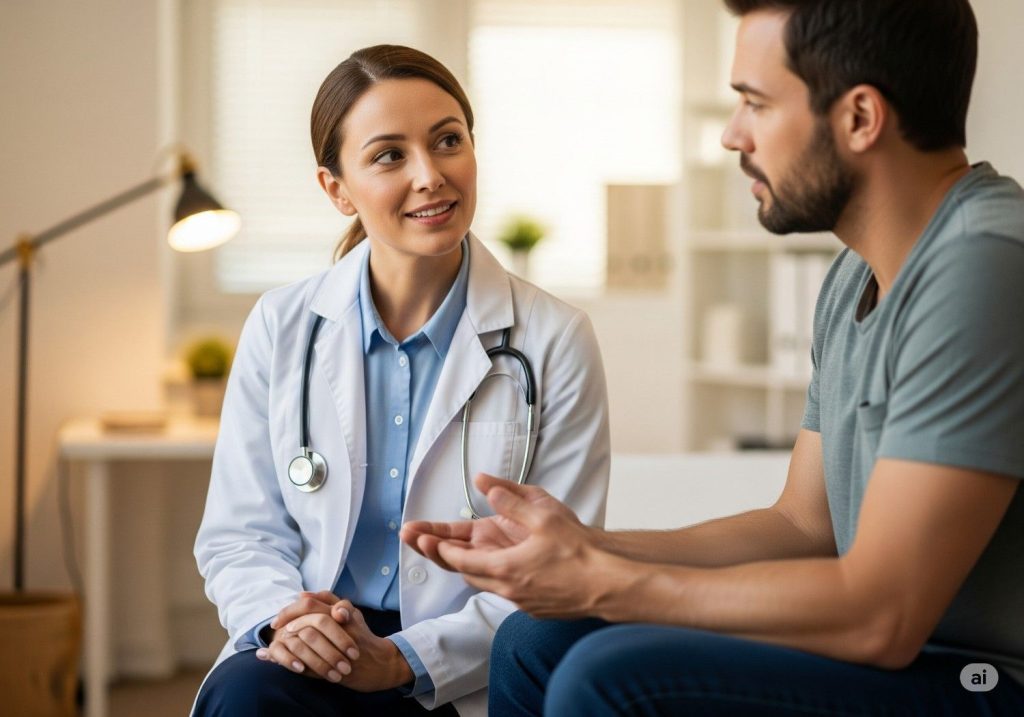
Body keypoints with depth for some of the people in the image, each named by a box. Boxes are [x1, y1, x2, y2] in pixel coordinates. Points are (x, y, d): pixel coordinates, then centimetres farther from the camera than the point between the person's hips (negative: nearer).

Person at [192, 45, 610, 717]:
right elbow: (239, 533, 8)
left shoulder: (555, 340, -2)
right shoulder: (280, 327, 5)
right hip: (305, 656, 2)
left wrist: (403, 659, -16)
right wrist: (284, 616, -15)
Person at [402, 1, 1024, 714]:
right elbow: (804, 526, 13)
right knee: (535, 643, 7)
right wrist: (588, 546, 0)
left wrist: (601, 585, -16)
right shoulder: (856, 279, 10)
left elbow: (880, 617, -25)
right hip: (904, 647, 9)